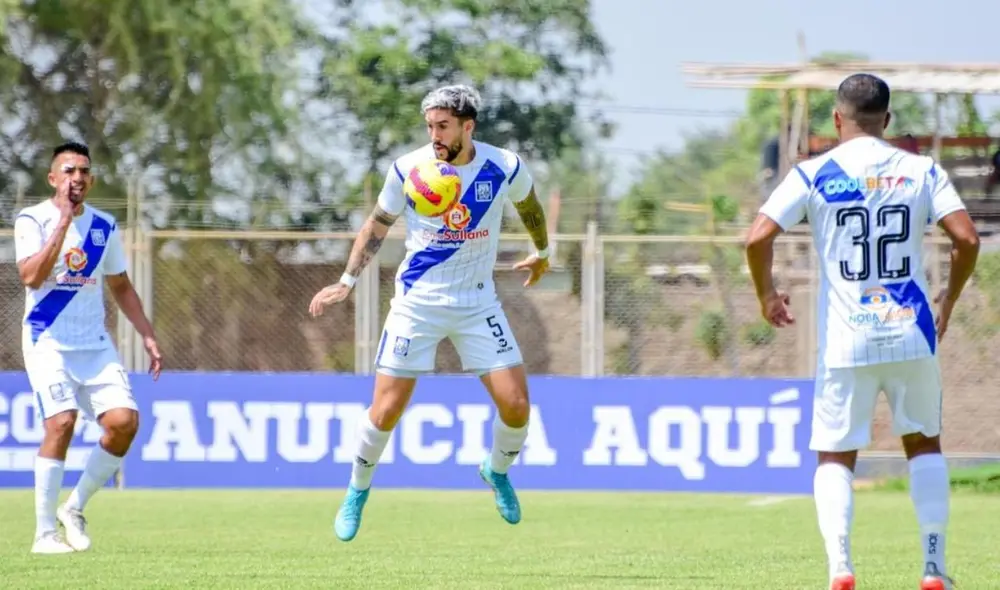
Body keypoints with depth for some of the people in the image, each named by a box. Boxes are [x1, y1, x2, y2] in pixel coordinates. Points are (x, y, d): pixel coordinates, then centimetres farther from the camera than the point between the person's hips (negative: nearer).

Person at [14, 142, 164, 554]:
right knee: (61, 422, -21)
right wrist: (64, 220, -22)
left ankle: (75, 509, 8)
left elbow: (121, 287, 19)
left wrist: (147, 335, 12)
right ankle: (45, 532, -11)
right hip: (48, 343, -5)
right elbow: (31, 276, -22)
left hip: (96, 345, 5)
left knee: (124, 419, -12)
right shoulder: (32, 220, -6)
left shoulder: (104, 226, 8)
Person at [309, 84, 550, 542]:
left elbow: (529, 207, 15)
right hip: (417, 302, -1)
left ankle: (497, 470, 26)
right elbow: (377, 225, 4)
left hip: (478, 302, 1)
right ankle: (357, 491, 18)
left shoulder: (505, 168, -8)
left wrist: (542, 254, 29)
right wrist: (348, 280, -3)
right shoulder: (408, 170, -11)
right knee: (386, 409, -7)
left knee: (516, 405, -7)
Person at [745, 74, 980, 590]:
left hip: (845, 341, -1)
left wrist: (766, 294, 7)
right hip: (912, 335, 1)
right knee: (924, 443, 20)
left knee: (835, 457, 8)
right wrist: (950, 298, 11)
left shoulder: (814, 175, -1)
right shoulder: (921, 171, 3)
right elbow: (966, 239, -6)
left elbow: (758, 238, -10)